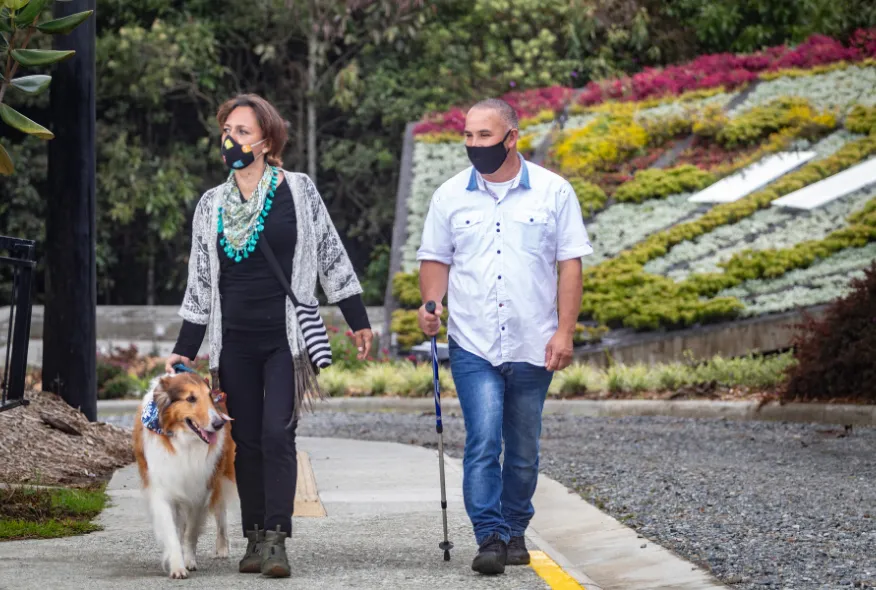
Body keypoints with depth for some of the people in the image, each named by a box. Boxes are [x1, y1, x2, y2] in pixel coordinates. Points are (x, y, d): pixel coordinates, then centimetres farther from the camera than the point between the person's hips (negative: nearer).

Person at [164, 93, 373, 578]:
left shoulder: (298, 192, 1)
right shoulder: (211, 205, 9)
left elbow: (332, 256, 6)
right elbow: (200, 283, 13)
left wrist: (358, 320, 6)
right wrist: (183, 351, 9)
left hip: (286, 338, -3)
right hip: (234, 342, 3)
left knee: (277, 434, -13)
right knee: (247, 441, 4)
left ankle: (276, 540, -15)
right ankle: (255, 538, 11)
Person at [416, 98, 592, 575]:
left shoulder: (553, 192, 1)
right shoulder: (450, 196, 5)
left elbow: (570, 264, 1)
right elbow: (436, 259, 13)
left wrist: (565, 331, -6)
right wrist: (431, 303, -7)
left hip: (533, 347, 0)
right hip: (473, 345, 0)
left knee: (523, 449, 10)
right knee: (483, 441, -13)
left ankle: (515, 531, 25)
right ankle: (490, 538, -12)